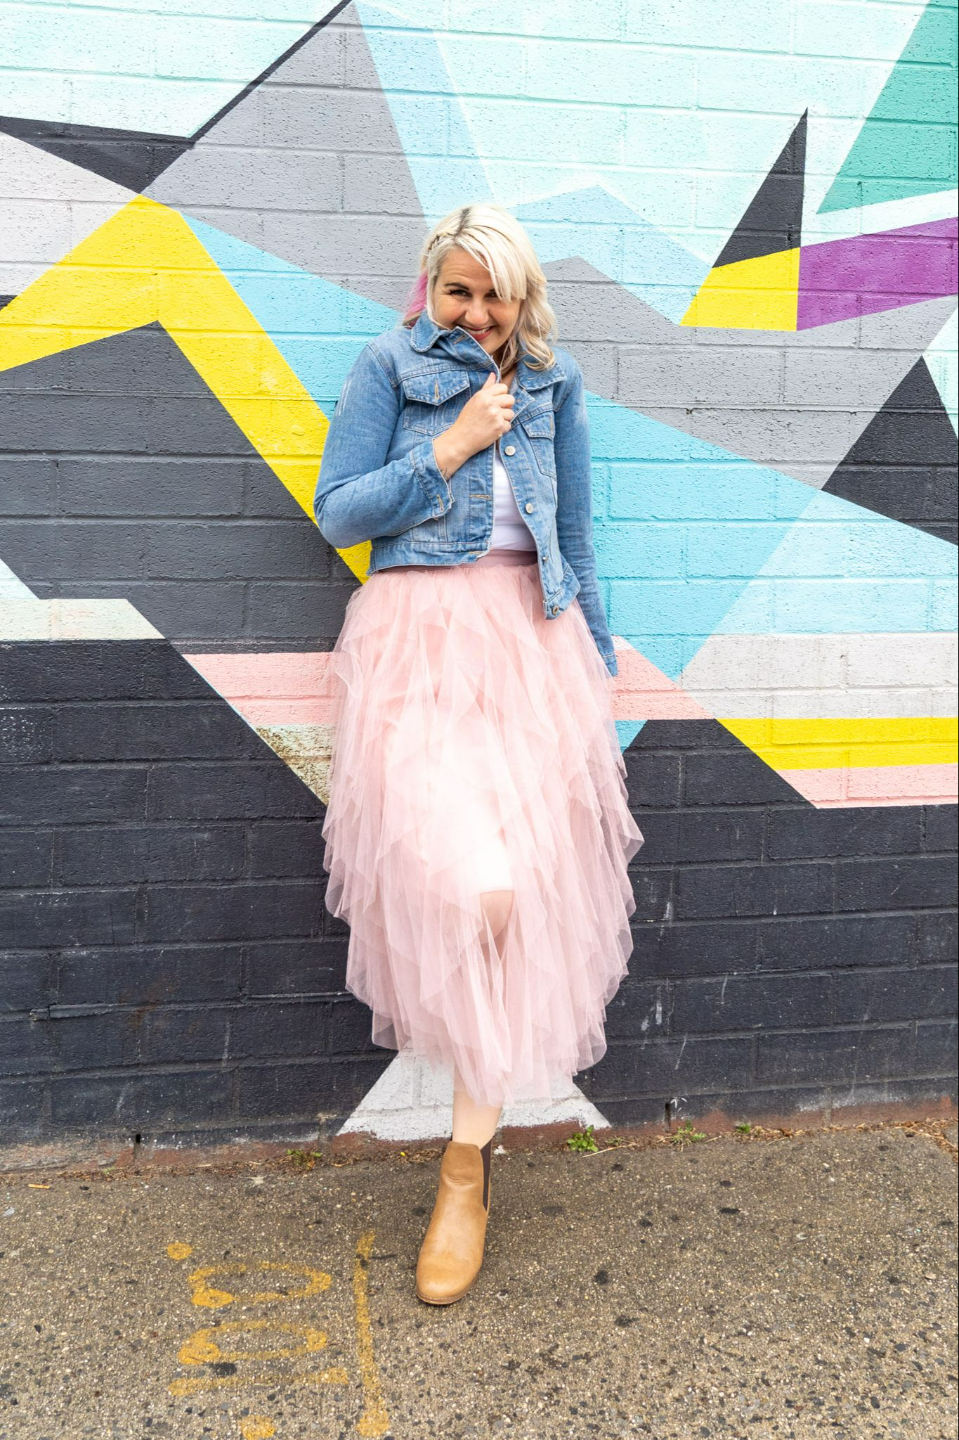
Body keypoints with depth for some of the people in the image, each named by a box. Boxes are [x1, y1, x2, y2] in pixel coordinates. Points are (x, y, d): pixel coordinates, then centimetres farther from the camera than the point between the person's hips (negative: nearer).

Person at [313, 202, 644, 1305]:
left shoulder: (553, 380, 13)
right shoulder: (386, 366, 5)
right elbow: (338, 513, -2)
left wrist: (596, 664, 19)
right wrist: (453, 446, -8)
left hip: (529, 639, 3)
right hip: (418, 638, -3)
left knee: (525, 884, -5)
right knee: (470, 888, -20)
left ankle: (467, 1158, 7)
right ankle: (481, 1136, 4)